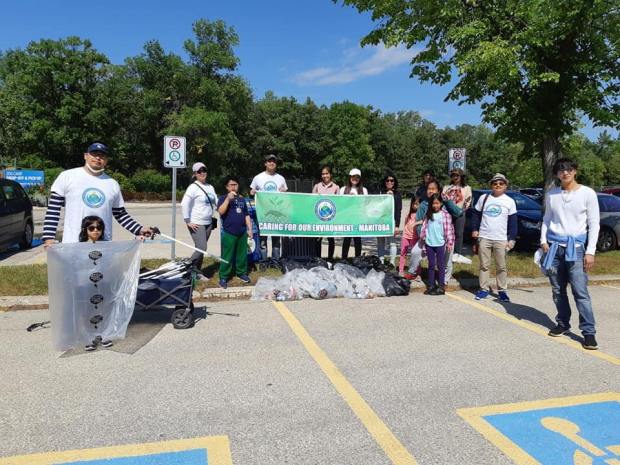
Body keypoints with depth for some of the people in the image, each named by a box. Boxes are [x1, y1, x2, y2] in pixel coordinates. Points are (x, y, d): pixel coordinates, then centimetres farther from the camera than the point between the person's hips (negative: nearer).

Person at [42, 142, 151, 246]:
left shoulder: (113, 184, 11)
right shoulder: (67, 176, 3)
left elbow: (121, 214, 15)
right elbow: (53, 210, 1)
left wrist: (139, 230, 1)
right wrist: (48, 237, -7)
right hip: (72, 244, -3)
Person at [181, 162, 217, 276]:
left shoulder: (210, 187, 12)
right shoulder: (193, 187, -10)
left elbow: (216, 202, 17)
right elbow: (184, 204, -17)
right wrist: (188, 221, -17)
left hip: (208, 223, 7)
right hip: (196, 224, -7)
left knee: (202, 249, 12)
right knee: (201, 248, -13)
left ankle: (197, 271, 23)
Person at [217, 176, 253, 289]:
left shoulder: (241, 199, 13)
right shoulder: (223, 198, -2)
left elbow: (246, 215, 18)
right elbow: (221, 211, -20)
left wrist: (250, 228, 12)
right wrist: (228, 198, -24)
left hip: (242, 232, 5)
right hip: (229, 233, -5)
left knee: (242, 254, 13)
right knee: (227, 256, -2)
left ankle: (242, 273, 28)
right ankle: (223, 277, 5)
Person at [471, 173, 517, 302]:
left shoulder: (509, 201, 2)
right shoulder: (484, 198, 5)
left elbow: (513, 222, 2)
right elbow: (477, 215, 13)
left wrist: (512, 239, -3)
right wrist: (474, 229, 3)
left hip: (501, 239, -1)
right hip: (484, 238, 1)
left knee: (501, 266, 3)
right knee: (484, 265, 7)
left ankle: (502, 290, 14)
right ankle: (484, 289, 15)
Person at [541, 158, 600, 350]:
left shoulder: (587, 193, -2)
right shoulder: (551, 194, 8)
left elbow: (594, 224, -2)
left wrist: (590, 252, -8)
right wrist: (543, 241, 2)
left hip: (575, 247, -3)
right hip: (554, 246, 4)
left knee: (580, 291, -10)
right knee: (557, 289, 8)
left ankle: (588, 332, -4)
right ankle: (563, 323, 22)